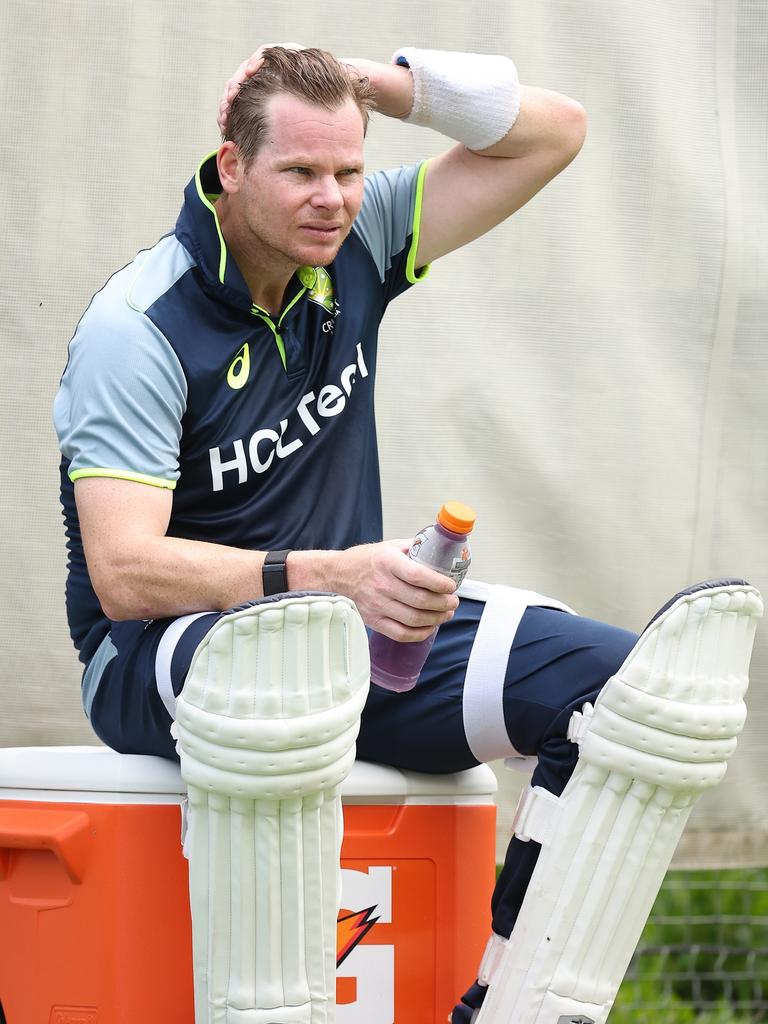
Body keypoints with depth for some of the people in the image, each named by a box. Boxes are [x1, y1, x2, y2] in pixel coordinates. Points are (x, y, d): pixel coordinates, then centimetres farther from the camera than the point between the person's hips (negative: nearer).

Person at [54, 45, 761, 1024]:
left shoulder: (357, 241, 2)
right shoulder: (137, 328, -16)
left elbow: (553, 130, 7)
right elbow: (123, 573, -25)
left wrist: (374, 81, -7)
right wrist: (328, 577, -38)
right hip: (160, 653, -6)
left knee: (615, 678, -16)